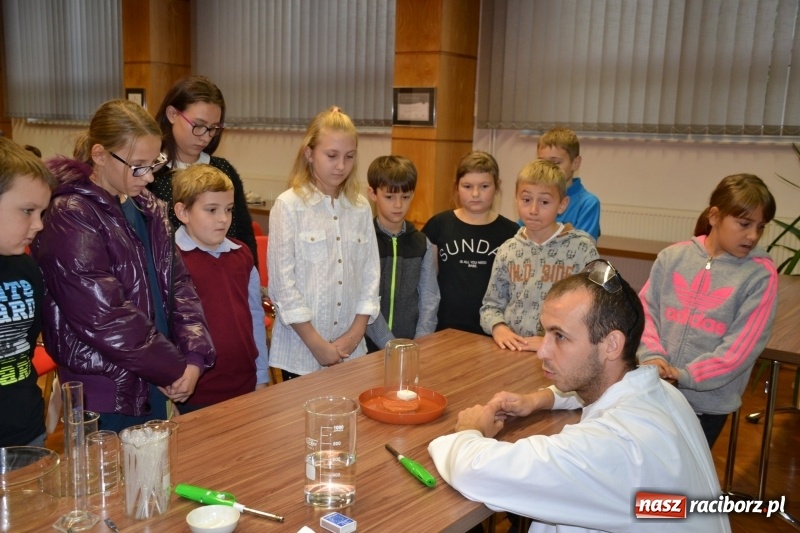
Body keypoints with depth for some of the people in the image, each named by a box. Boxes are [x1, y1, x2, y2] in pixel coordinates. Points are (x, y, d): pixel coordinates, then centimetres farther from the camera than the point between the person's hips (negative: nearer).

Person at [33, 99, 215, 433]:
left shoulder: (149, 209, 7)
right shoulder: (70, 217, -16)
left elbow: (177, 283, 6)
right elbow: (105, 318, -21)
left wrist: (194, 357, -8)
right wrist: (175, 368, -13)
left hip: (156, 386, 7)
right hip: (107, 396, -7)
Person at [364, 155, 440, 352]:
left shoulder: (423, 244, 7)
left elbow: (429, 299, 5)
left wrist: (419, 344, -8)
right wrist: (391, 346, -14)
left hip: (411, 345, 3)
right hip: (369, 347, -2)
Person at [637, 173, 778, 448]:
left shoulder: (760, 274, -7)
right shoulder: (673, 256, 0)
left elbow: (743, 345, -12)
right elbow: (645, 310, 1)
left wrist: (686, 375, -18)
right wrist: (651, 354, -16)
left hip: (709, 401, -2)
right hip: (654, 389, 2)